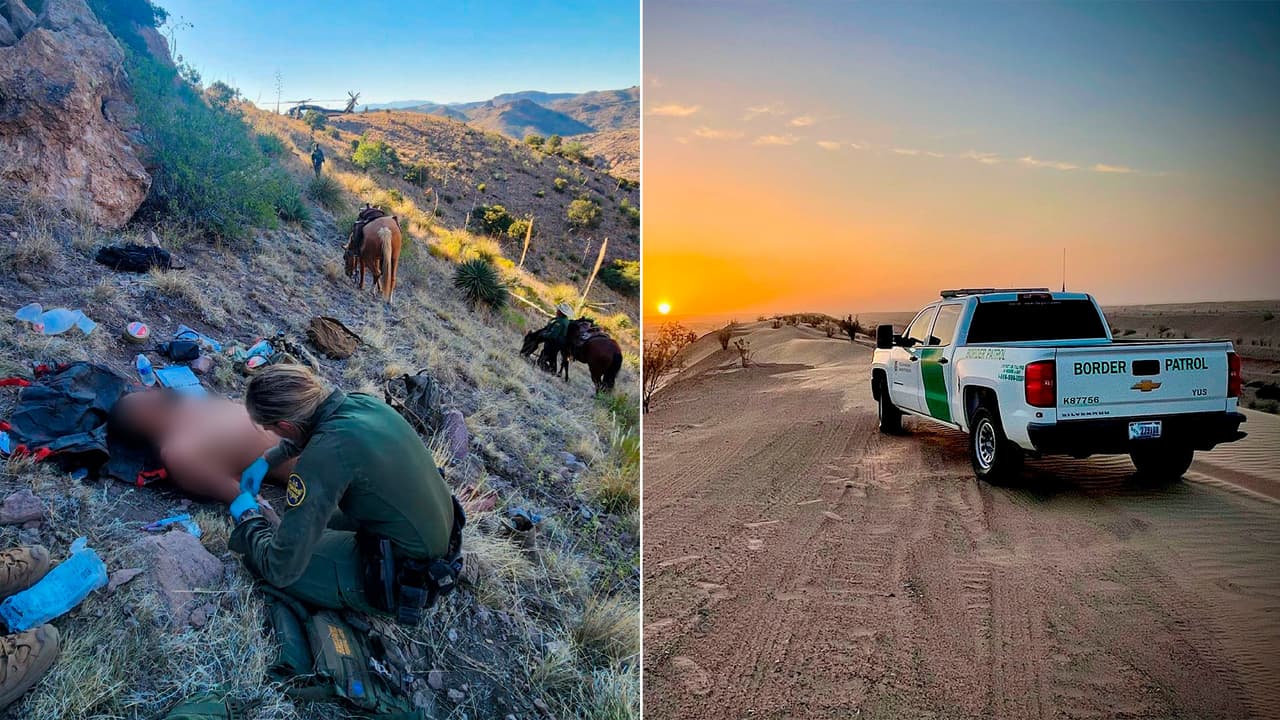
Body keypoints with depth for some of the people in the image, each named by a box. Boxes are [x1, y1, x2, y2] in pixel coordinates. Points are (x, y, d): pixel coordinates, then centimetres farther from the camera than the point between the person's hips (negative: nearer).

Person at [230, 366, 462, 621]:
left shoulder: (324, 455, -28)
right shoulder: (362, 401, -5)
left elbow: (280, 568, -18)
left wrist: (247, 517, -1)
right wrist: (267, 459, 25)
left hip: (401, 581, -8)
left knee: (258, 555, -2)